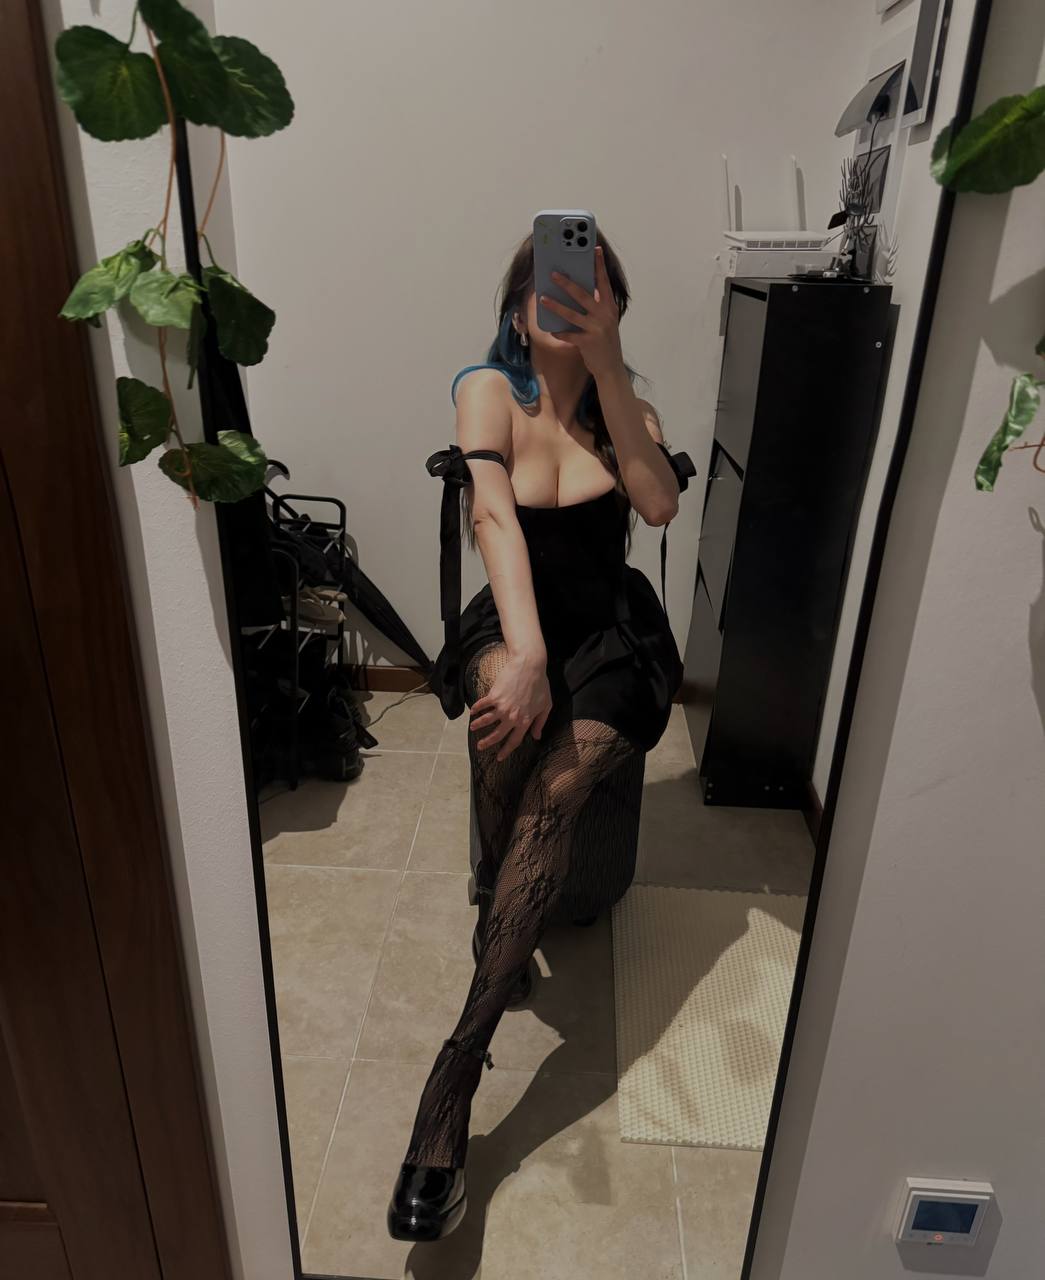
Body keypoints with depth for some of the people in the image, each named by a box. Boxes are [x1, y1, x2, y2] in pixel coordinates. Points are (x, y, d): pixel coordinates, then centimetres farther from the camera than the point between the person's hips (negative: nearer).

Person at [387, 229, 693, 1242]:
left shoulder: (622, 397, 4)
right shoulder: (490, 389, -3)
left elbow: (660, 503, -16)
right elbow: (493, 514, -22)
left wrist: (607, 362, -20)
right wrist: (525, 652, -38)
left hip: (611, 632, 1)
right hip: (511, 621, 0)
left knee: (552, 798, -27)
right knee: (504, 701, -37)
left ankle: (459, 1065, -21)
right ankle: (504, 930, -12)